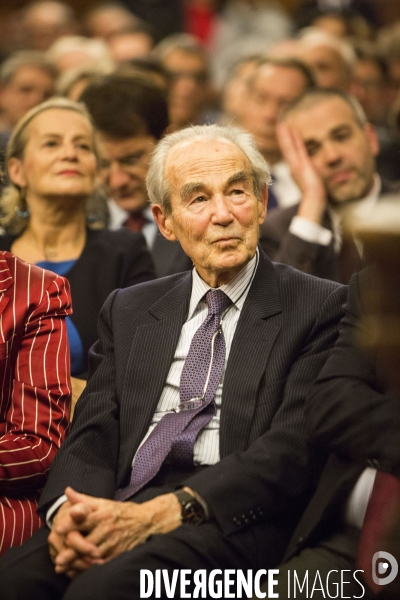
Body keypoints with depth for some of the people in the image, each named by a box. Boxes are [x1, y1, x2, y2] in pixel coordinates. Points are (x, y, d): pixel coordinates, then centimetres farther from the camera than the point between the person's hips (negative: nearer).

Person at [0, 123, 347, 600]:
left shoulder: (323, 307, 6)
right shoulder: (127, 310, 23)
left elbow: (292, 449, -6)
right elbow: (93, 434, 12)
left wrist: (160, 514, -18)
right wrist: (70, 511, -12)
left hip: (234, 522, -4)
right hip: (120, 509, 4)